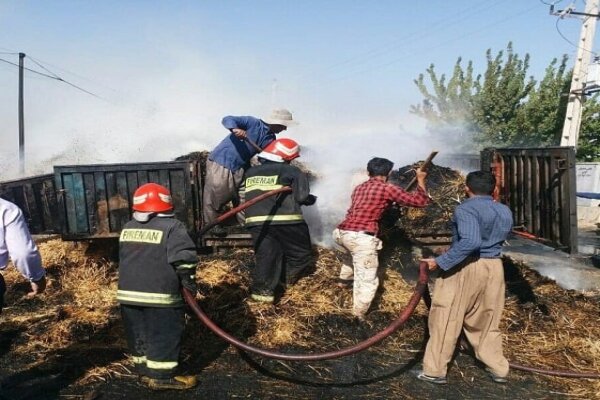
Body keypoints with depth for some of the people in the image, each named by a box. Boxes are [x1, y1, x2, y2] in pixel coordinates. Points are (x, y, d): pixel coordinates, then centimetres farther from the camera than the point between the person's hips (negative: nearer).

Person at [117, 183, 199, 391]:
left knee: (138, 334, 17)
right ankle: (161, 376, 8)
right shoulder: (172, 226, -11)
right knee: (164, 335, 3)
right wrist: (189, 280, -4)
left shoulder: (127, 228, 12)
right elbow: (183, 257, -18)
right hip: (159, 295, -7)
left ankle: (144, 371, 27)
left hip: (129, 292, 7)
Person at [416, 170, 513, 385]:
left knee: (446, 320, 3)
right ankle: (498, 369, 29)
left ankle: (434, 371, 9)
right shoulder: (505, 212, 10)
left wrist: (440, 262, -27)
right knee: (487, 322, 20)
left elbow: (470, 242, -28)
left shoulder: (466, 209, -14)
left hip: (464, 268, -7)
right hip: (494, 267, 7)